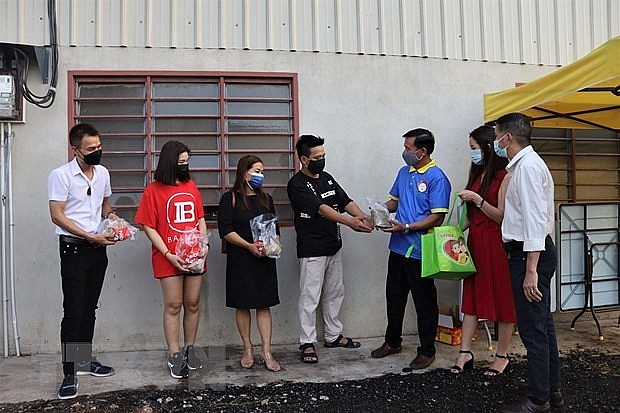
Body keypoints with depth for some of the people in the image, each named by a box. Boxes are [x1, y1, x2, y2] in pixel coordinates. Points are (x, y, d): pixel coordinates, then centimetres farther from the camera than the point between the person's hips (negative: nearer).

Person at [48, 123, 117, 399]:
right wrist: (91, 237, -18)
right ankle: (69, 373, 1)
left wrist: (111, 215, -2)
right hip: (73, 249, -6)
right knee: (73, 311, -6)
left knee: (89, 309, 14)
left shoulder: (102, 173, 8)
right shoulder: (61, 175, -11)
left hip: (97, 249, 6)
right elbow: (57, 216, -14)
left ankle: (85, 359, 27)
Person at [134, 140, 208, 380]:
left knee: (192, 304, 11)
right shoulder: (154, 190, -4)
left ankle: (190, 348, 26)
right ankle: (174, 355, 12)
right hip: (169, 259, -4)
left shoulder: (191, 186, 10)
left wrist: (204, 244, -2)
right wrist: (168, 255, -13)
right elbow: (149, 227, -6)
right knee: (173, 306, 2)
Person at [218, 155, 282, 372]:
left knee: (264, 304, 2)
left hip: (265, 259, 3)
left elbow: (275, 227, 17)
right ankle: (247, 348, 19)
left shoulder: (266, 198, 13)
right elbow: (225, 230, -10)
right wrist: (249, 246, -19)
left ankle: (266, 351, 5)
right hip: (240, 259, -3)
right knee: (242, 304, 5)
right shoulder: (230, 198, -2)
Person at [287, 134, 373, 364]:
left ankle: (333, 335, 30)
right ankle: (307, 343, 11)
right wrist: (349, 222, -35)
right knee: (310, 298, 0)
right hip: (312, 250, -8)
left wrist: (363, 216, -15)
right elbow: (321, 209, -25)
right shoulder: (297, 184, -14)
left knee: (335, 293, 16)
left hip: (333, 247, 8)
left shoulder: (327, 178, 12)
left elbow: (346, 201, 5)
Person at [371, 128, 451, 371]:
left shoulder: (437, 178, -14)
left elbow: (438, 217, -18)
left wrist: (406, 227, -24)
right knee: (394, 296, 18)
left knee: (425, 302, 6)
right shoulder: (404, 172, 10)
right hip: (398, 247, 8)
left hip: (420, 251, -8)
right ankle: (392, 342, 35)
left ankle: (427, 351, 21)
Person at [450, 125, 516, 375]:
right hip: (475, 241, 8)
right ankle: (465, 353, 13)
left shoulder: (504, 177, -11)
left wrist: (477, 199, -20)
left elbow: (502, 216, -14)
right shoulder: (477, 174, 13)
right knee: (472, 296, 8)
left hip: (496, 243, -8)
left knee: (502, 298, 5)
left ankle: (502, 356, 17)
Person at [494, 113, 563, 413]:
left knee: (532, 329, -2)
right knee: (542, 324, 18)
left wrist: (531, 270, -24)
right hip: (531, 252, 11)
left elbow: (535, 220, -23)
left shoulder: (527, 166, -17)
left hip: (531, 254, -11)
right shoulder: (523, 164, 15)